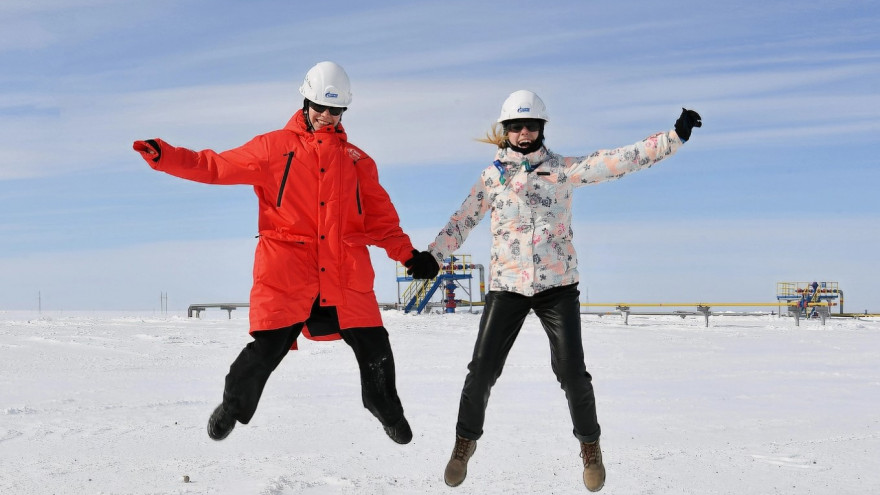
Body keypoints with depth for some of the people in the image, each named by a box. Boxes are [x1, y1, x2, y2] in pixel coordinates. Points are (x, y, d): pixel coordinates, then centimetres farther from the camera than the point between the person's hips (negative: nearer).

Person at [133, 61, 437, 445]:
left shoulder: (356, 159, 17)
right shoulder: (273, 147, 8)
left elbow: (379, 215, 18)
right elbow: (217, 167, 8)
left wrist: (406, 254, 7)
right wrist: (164, 156, -2)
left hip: (346, 272, 3)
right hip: (287, 269, -2)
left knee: (373, 345, 3)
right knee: (266, 348, -9)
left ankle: (387, 409, 31)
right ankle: (234, 406, 18)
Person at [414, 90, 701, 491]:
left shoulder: (564, 169, 1)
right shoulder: (494, 174, 6)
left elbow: (620, 160, -5)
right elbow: (464, 218, 7)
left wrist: (675, 136, -12)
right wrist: (433, 255, -3)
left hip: (557, 285, -1)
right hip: (506, 285, 1)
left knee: (572, 372, -5)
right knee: (481, 371, -1)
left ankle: (589, 444, 19)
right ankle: (465, 440, 21)